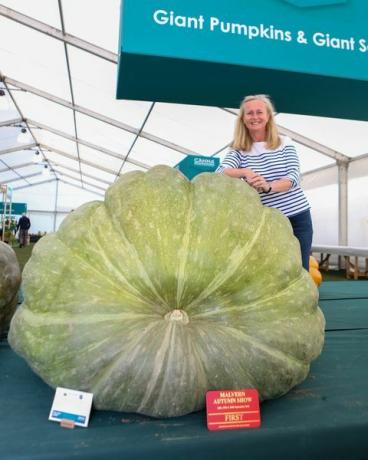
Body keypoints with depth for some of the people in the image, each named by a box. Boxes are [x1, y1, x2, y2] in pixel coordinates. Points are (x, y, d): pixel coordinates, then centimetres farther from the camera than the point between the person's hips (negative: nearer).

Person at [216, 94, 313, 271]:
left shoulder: (284, 143, 1)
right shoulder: (239, 150, 0)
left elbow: (294, 177, -11)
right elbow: (220, 173, -16)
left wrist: (269, 186, -31)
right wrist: (245, 172, -35)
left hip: (298, 217, 1)